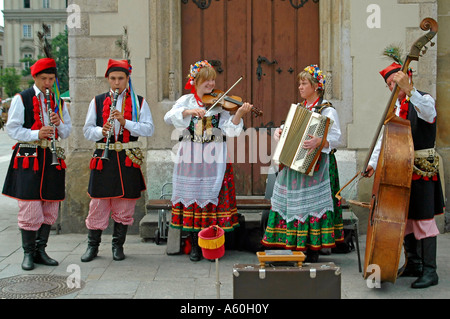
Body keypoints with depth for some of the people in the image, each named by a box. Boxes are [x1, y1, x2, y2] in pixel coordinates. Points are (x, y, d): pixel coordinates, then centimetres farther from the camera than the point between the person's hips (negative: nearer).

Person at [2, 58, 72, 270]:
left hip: (52, 158, 5)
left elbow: (66, 132, 17)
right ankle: (28, 253, 6)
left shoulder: (58, 101, 15)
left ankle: (40, 250, 18)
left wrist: (59, 124, -5)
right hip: (29, 159, -5)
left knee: (50, 209, 6)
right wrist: (37, 134, -18)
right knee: (30, 208, -6)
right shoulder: (21, 99, 1)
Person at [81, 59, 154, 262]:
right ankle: (92, 246, 15)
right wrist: (101, 131, -14)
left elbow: (149, 129, -2)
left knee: (124, 205, 5)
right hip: (103, 158, 0)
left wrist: (125, 122, -15)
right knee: (98, 203, 1)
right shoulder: (97, 102, 9)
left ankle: (118, 245, 19)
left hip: (128, 159, 0)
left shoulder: (139, 102, 7)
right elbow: (87, 131, 7)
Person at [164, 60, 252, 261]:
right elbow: (169, 117, -11)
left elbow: (230, 129, -7)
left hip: (214, 159, 0)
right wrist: (189, 111, -24)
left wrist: (239, 114, -23)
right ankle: (195, 246, 17)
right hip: (190, 159, 1)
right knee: (192, 197, 3)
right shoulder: (186, 101, 6)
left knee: (213, 198, -1)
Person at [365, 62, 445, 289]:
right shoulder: (396, 108, 17)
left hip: (422, 170, -7)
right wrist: (373, 163, 5)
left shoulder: (424, 99, -5)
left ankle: (429, 271, -4)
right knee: (404, 217, 11)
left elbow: (429, 113, -31)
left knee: (423, 218, -9)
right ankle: (413, 265, 22)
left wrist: (409, 89, -43)